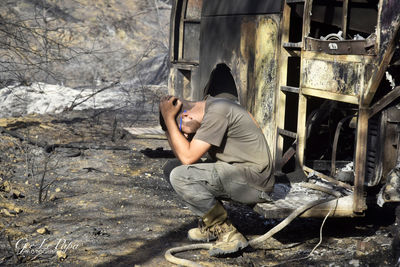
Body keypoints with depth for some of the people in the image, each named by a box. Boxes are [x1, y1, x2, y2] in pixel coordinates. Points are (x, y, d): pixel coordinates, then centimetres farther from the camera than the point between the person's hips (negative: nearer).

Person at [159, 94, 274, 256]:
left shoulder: (216, 113, -19)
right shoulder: (208, 107, 11)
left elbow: (188, 157, -21)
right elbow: (182, 157, 13)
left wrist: (168, 118, -15)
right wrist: (168, 128, 1)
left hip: (254, 181, -10)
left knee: (180, 176, -21)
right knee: (171, 168, 8)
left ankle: (227, 232, -11)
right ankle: (210, 225, 9)